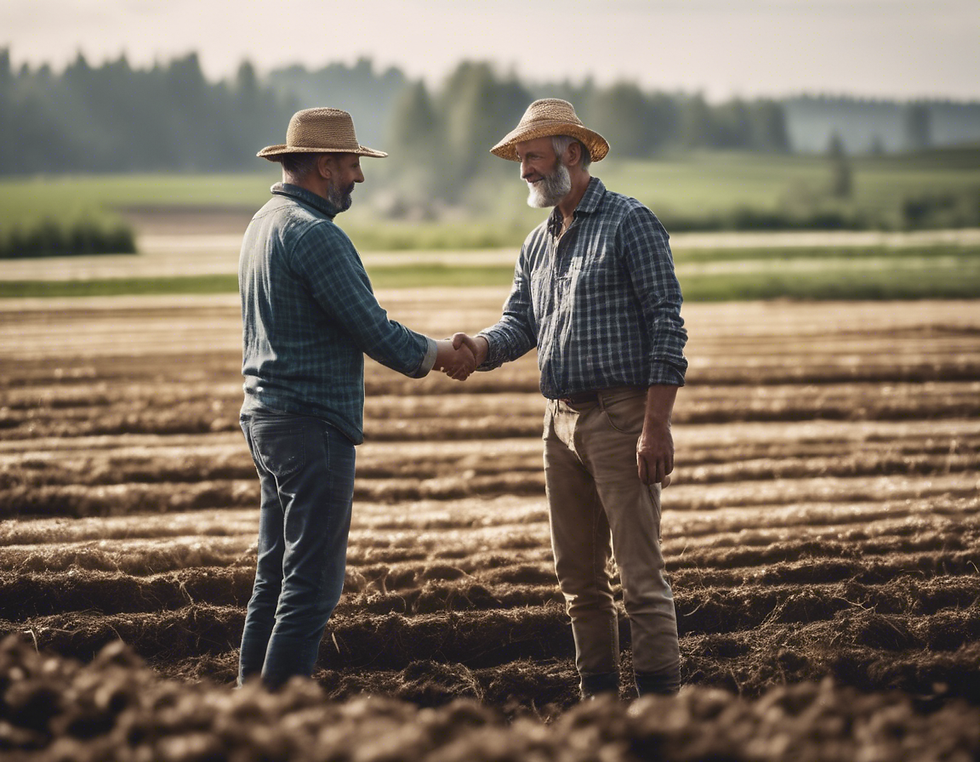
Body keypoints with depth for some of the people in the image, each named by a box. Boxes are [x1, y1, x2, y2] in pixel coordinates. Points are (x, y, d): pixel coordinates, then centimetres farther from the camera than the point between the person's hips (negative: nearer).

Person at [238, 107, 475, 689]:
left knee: (277, 575, 15)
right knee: (313, 583, -7)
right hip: (313, 427, -10)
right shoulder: (314, 235, -17)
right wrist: (436, 354, 0)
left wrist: (419, 352, 19)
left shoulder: (264, 224, 15)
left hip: (268, 417, 10)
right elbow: (373, 330, -17)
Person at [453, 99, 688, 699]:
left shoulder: (629, 222, -5)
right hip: (562, 421, 8)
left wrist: (656, 426, -18)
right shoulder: (537, 244, 18)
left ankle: (661, 696, -9)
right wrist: (479, 347, -14)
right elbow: (519, 325, 11)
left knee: (641, 571, -9)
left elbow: (667, 324, -10)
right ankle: (598, 697, 18)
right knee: (579, 576, 10)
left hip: (621, 417, -8)